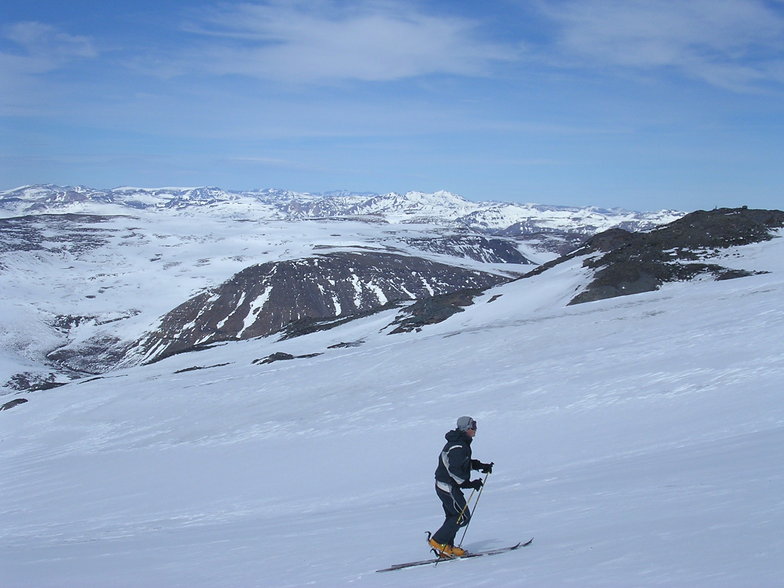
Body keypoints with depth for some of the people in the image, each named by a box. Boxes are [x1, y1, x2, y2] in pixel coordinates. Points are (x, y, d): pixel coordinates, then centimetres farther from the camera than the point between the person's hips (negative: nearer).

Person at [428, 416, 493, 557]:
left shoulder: (461, 444, 13)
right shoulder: (458, 447, -21)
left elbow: (465, 463, 25)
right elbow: (454, 470, -26)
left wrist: (482, 466, 15)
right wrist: (469, 483, -21)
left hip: (443, 486, 10)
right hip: (449, 487, -10)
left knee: (453, 516, 14)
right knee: (463, 517, -5)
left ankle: (446, 548, 17)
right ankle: (437, 540, -3)